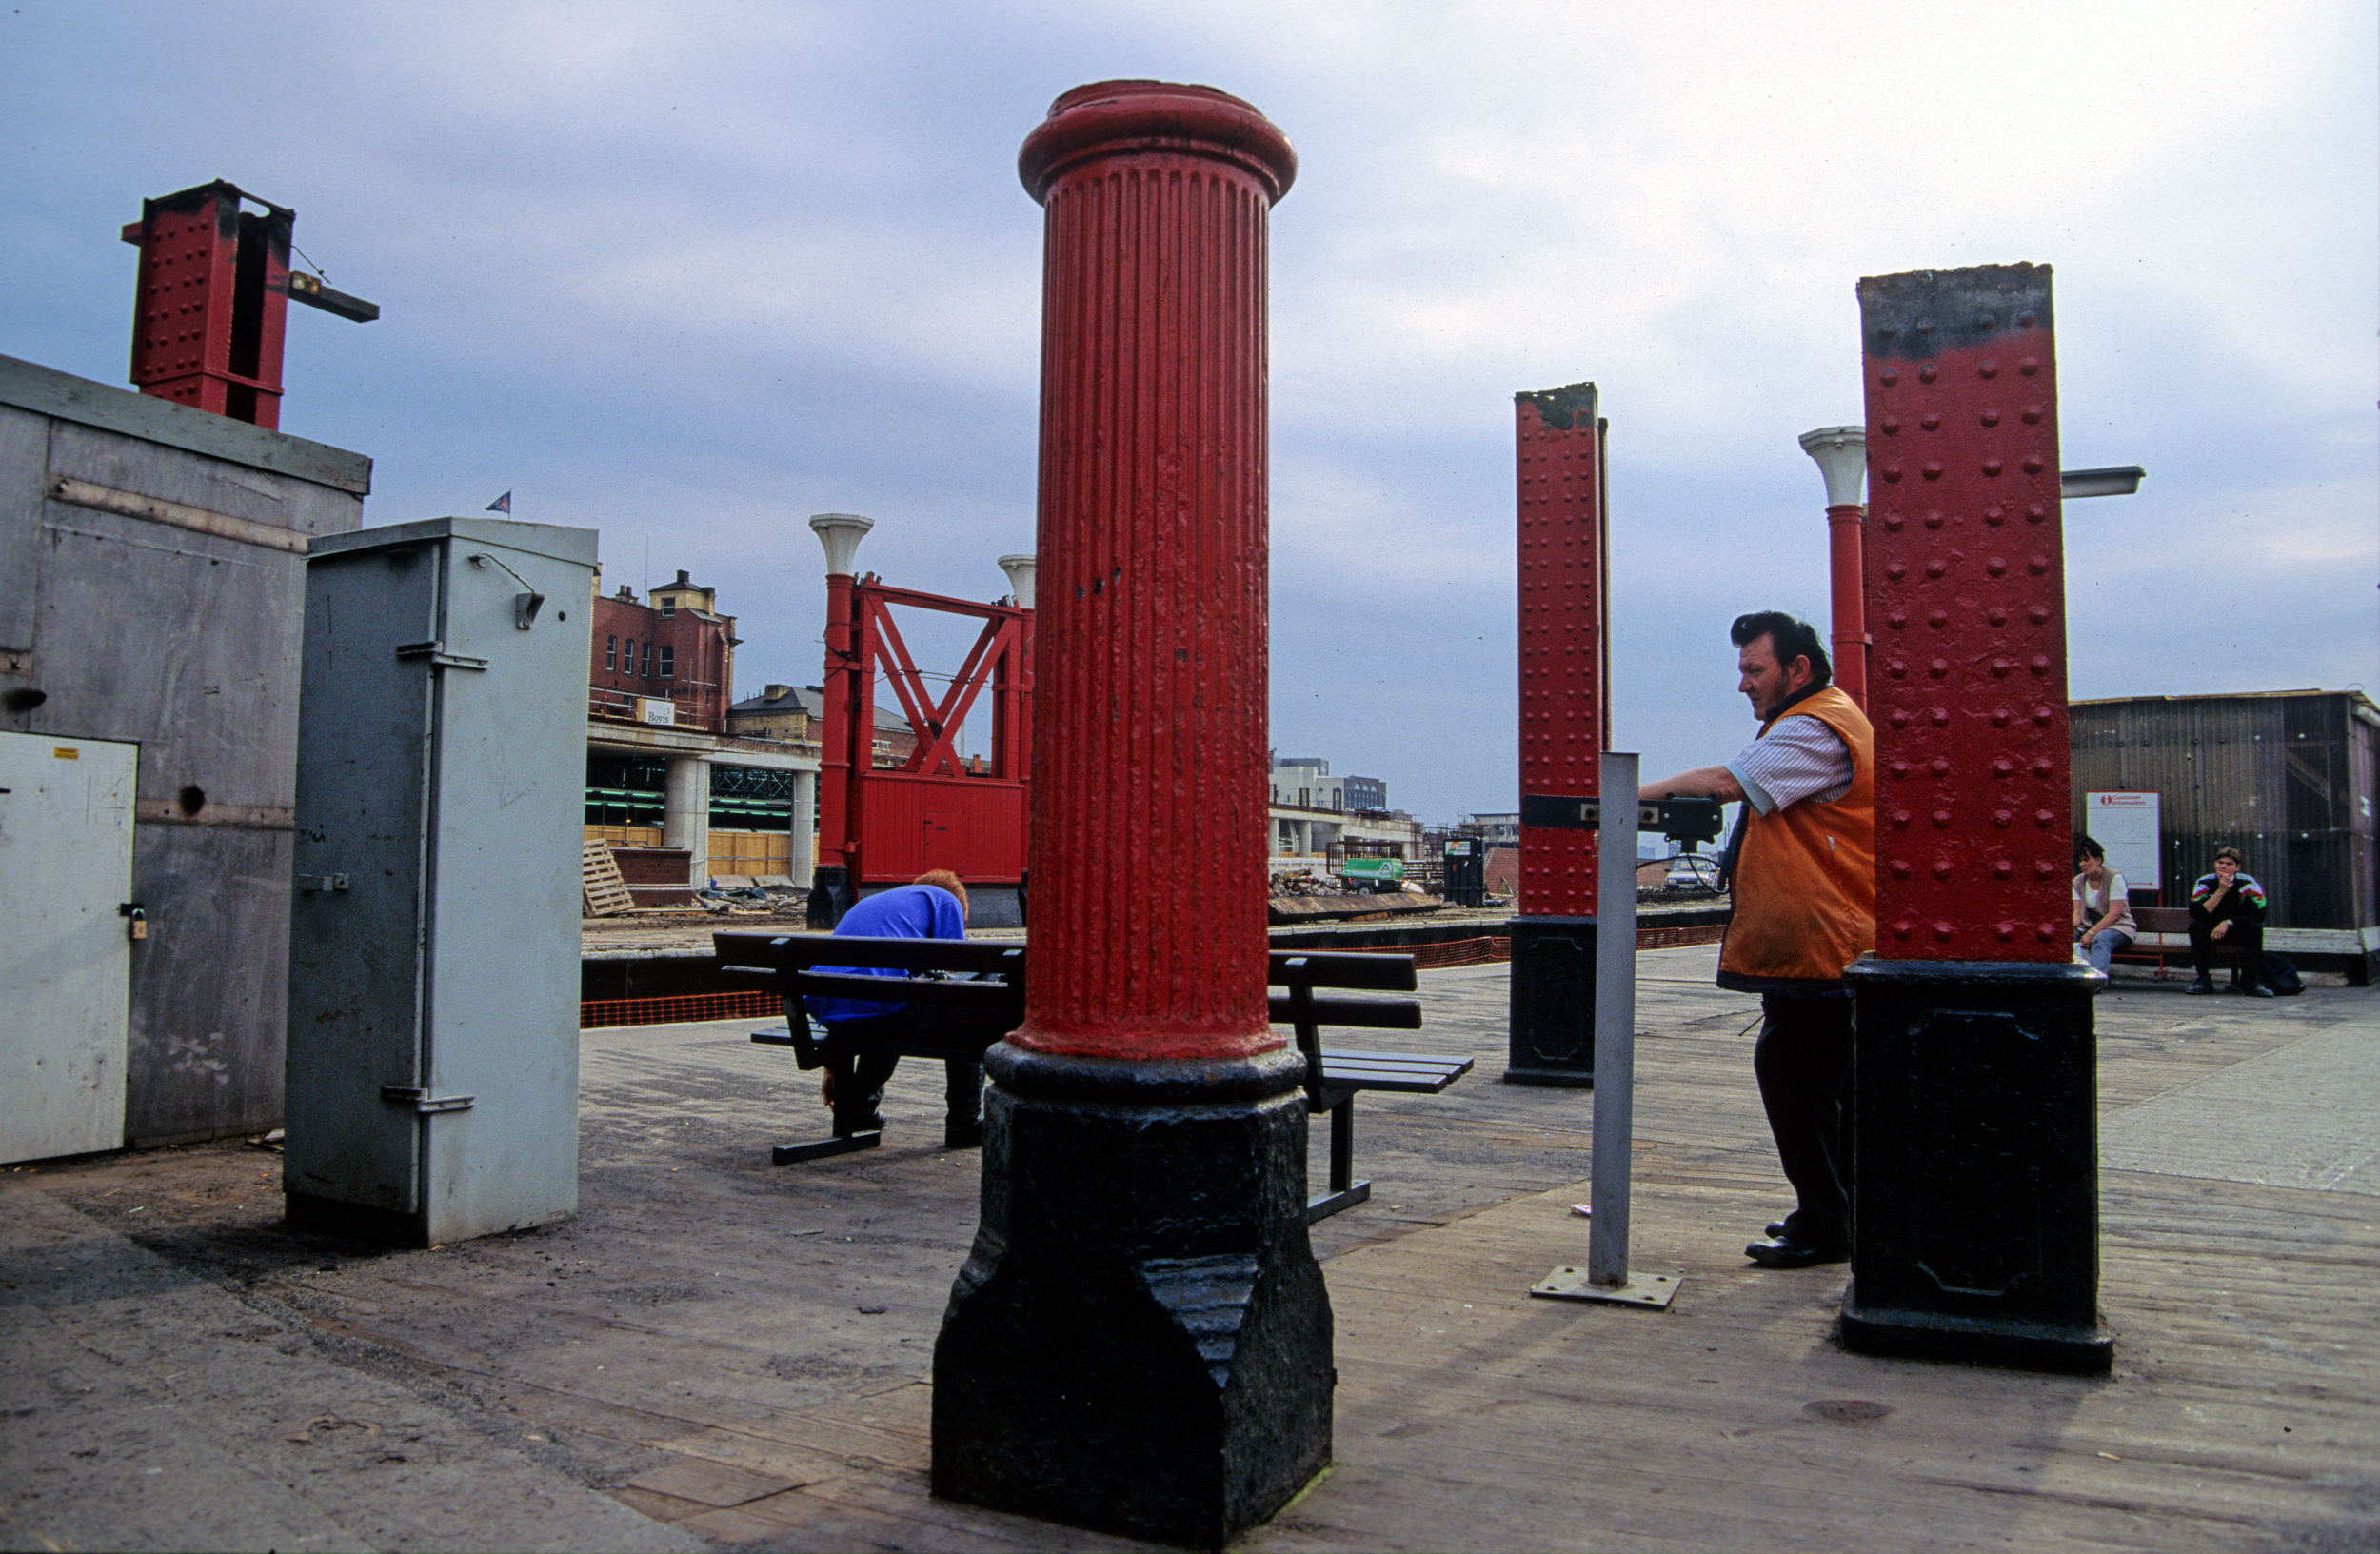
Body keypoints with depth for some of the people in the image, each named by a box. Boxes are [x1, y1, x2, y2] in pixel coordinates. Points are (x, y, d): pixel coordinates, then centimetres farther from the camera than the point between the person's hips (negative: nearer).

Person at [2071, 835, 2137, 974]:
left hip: (2118, 927, -5)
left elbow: (2114, 913, -16)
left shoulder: (2114, 878, -9)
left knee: (2100, 939, -40)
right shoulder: (2078, 882, 7)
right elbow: (2078, 912, 2)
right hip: (2088, 926, 5)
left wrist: (2091, 933, -24)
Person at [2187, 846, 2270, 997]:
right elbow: (2196, 914, -24)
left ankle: (2251, 981, -26)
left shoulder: (2247, 883, -12)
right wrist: (2220, 892, -30)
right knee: (2196, 926, -28)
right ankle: (2203, 980, -26)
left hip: (2239, 932, 0)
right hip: (2212, 932, 0)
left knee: (2255, 927, -29)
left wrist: (2228, 923, -30)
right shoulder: (2205, 883, -12)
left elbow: (2258, 913, -20)